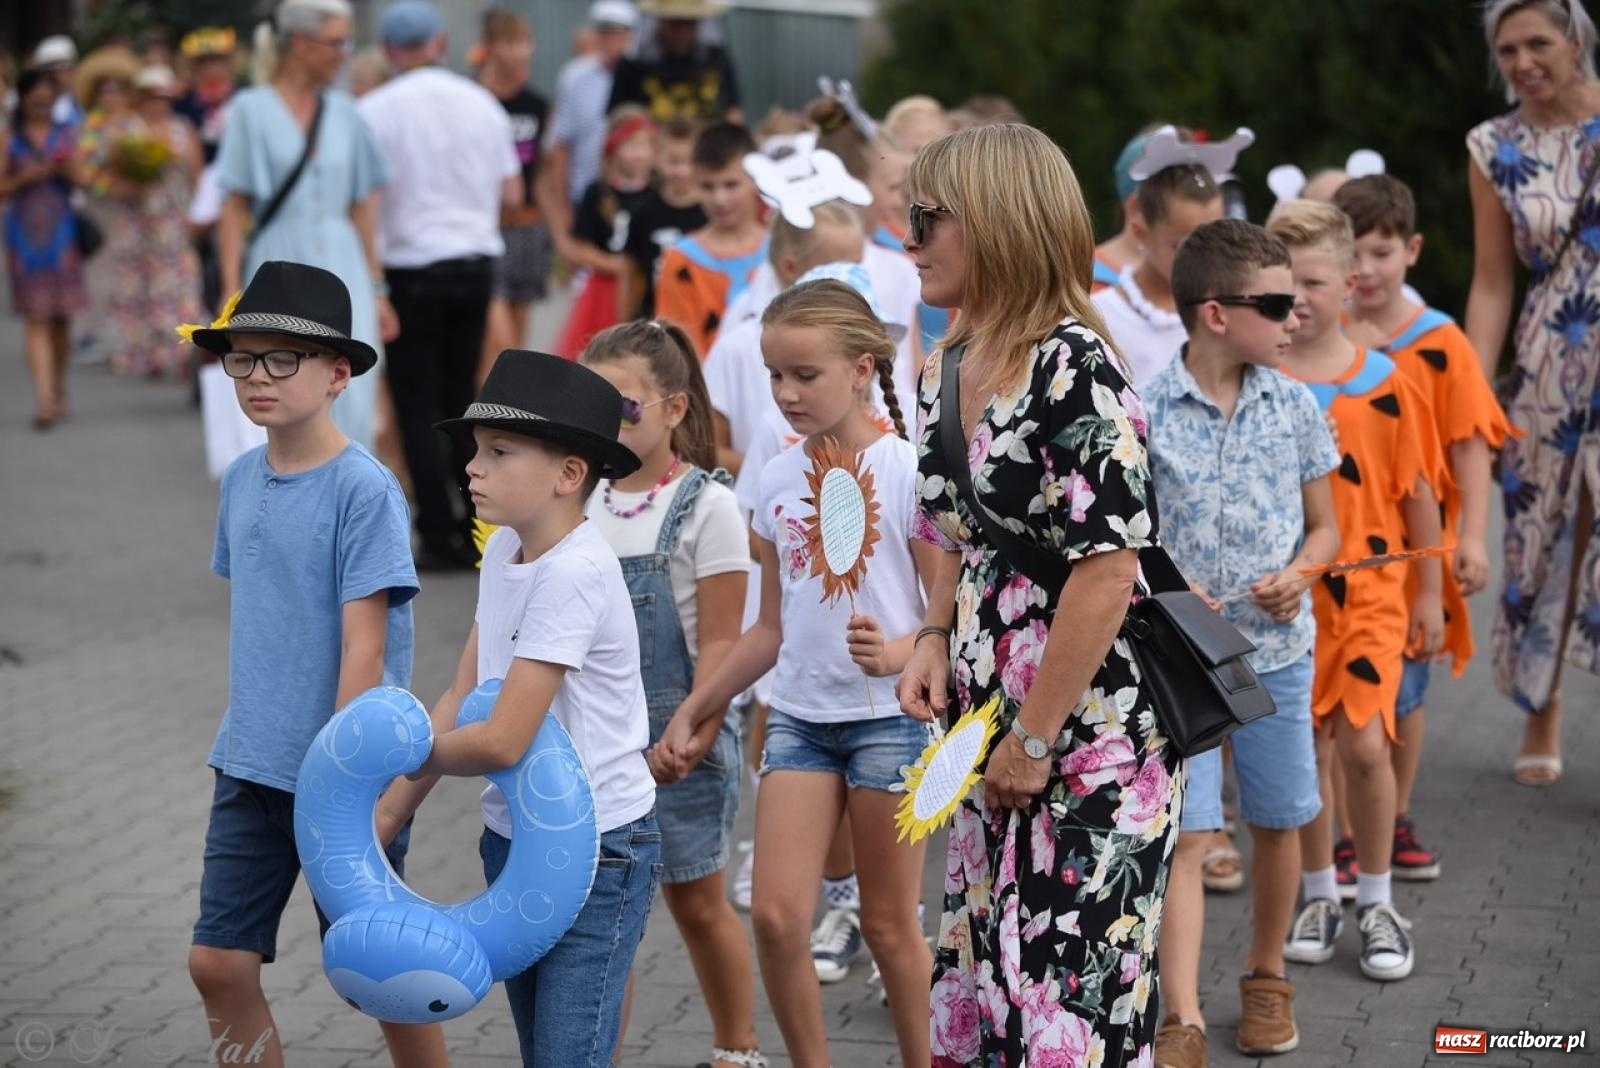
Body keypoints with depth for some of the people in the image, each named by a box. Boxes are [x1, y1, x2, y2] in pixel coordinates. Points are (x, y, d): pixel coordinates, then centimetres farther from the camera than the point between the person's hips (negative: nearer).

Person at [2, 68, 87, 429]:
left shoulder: (66, 135, 9)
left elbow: (82, 181, 9)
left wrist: (69, 172, -11)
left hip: (61, 230, 2)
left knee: (61, 317, 6)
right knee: (36, 318, -7)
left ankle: (58, 391, 23)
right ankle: (44, 399, -13)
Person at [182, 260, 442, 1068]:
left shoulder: (364, 490, -14)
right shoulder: (241, 480, 6)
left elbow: (365, 648, -16)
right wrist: (249, 732, 11)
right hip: (251, 768, 6)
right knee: (218, 964, 5)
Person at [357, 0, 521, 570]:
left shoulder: (374, 110, -9)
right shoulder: (481, 103, 3)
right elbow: (511, 192, 8)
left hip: (413, 269, -4)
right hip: (475, 262, 4)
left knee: (418, 406, 3)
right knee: (460, 396, 15)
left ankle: (441, 537, 0)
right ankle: (475, 530, 15)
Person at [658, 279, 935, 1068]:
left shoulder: (905, 471, -11)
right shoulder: (778, 481, 5)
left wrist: (895, 654, -32)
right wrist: (693, 711, 13)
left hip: (889, 716, -5)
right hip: (799, 715, 5)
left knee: (889, 924, 5)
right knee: (775, 916, -5)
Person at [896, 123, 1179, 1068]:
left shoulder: (1073, 368, -17)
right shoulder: (953, 370, 10)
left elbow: (1108, 569, -20)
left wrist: (1034, 740, -17)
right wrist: (935, 643, 3)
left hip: (1090, 739, -9)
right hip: (992, 731, 9)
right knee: (975, 984, 13)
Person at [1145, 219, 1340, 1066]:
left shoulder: (1295, 406, 0)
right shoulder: (1146, 410, -9)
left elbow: (1323, 526, 10)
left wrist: (1299, 575, -10)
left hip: (1278, 650, 3)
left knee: (1277, 823, 14)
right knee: (1186, 835, -8)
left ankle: (1265, 975, 35)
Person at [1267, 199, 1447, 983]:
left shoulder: (1383, 383, -5)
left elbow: (1419, 492, 3)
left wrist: (1429, 594, 6)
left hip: (1369, 590, -1)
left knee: (1363, 744, -9)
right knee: (1306, 747, 8)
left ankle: (1377, 904, 8)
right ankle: (1318, 896, 24)